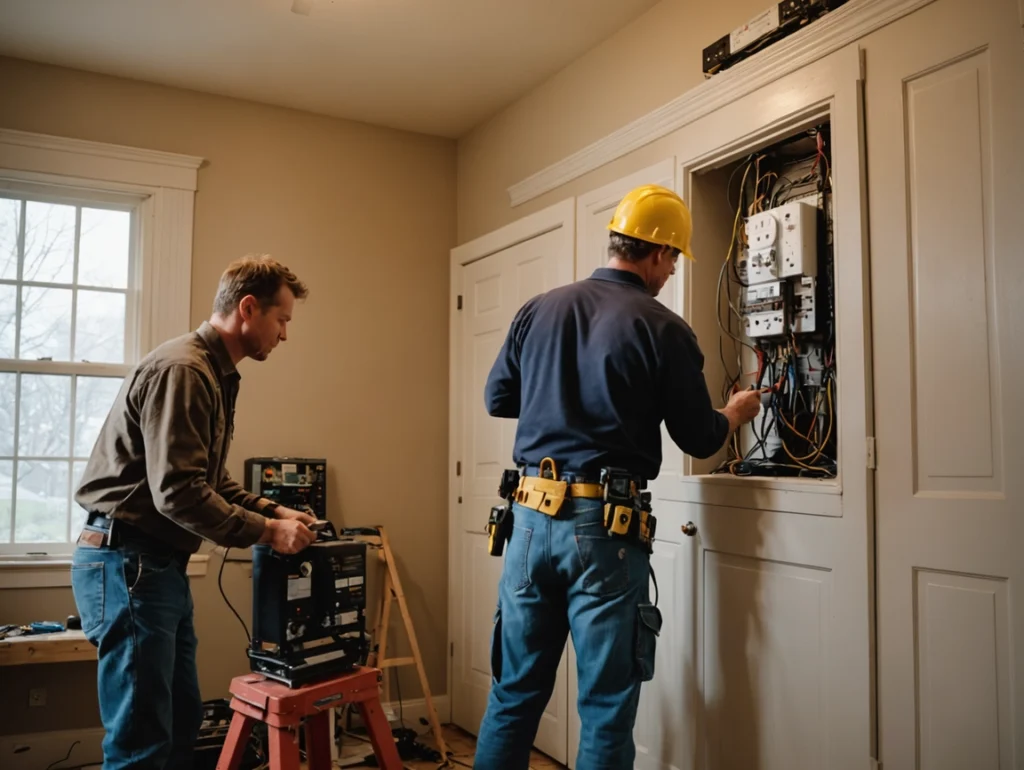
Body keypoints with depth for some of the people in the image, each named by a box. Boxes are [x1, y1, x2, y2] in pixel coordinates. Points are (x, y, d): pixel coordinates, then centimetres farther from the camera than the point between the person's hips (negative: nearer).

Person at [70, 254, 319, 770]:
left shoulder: (216, 375, 15)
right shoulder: (182, 370, -18)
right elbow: (178, 494, -25)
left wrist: (277, 513, 8)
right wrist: (266, 532, -16)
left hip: (160, 564, 11)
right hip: (127, 563, -11)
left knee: (182, 721, 17)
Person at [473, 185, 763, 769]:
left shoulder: (538, 310, 7)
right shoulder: (662, 329, -6)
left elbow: (497, 399, 14)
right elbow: (699, 440, 0)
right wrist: (736, 413, 22)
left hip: (532, 515, 5)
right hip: (604, 525, -4)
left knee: (515, 692, 17)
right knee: (606, 704, 9)